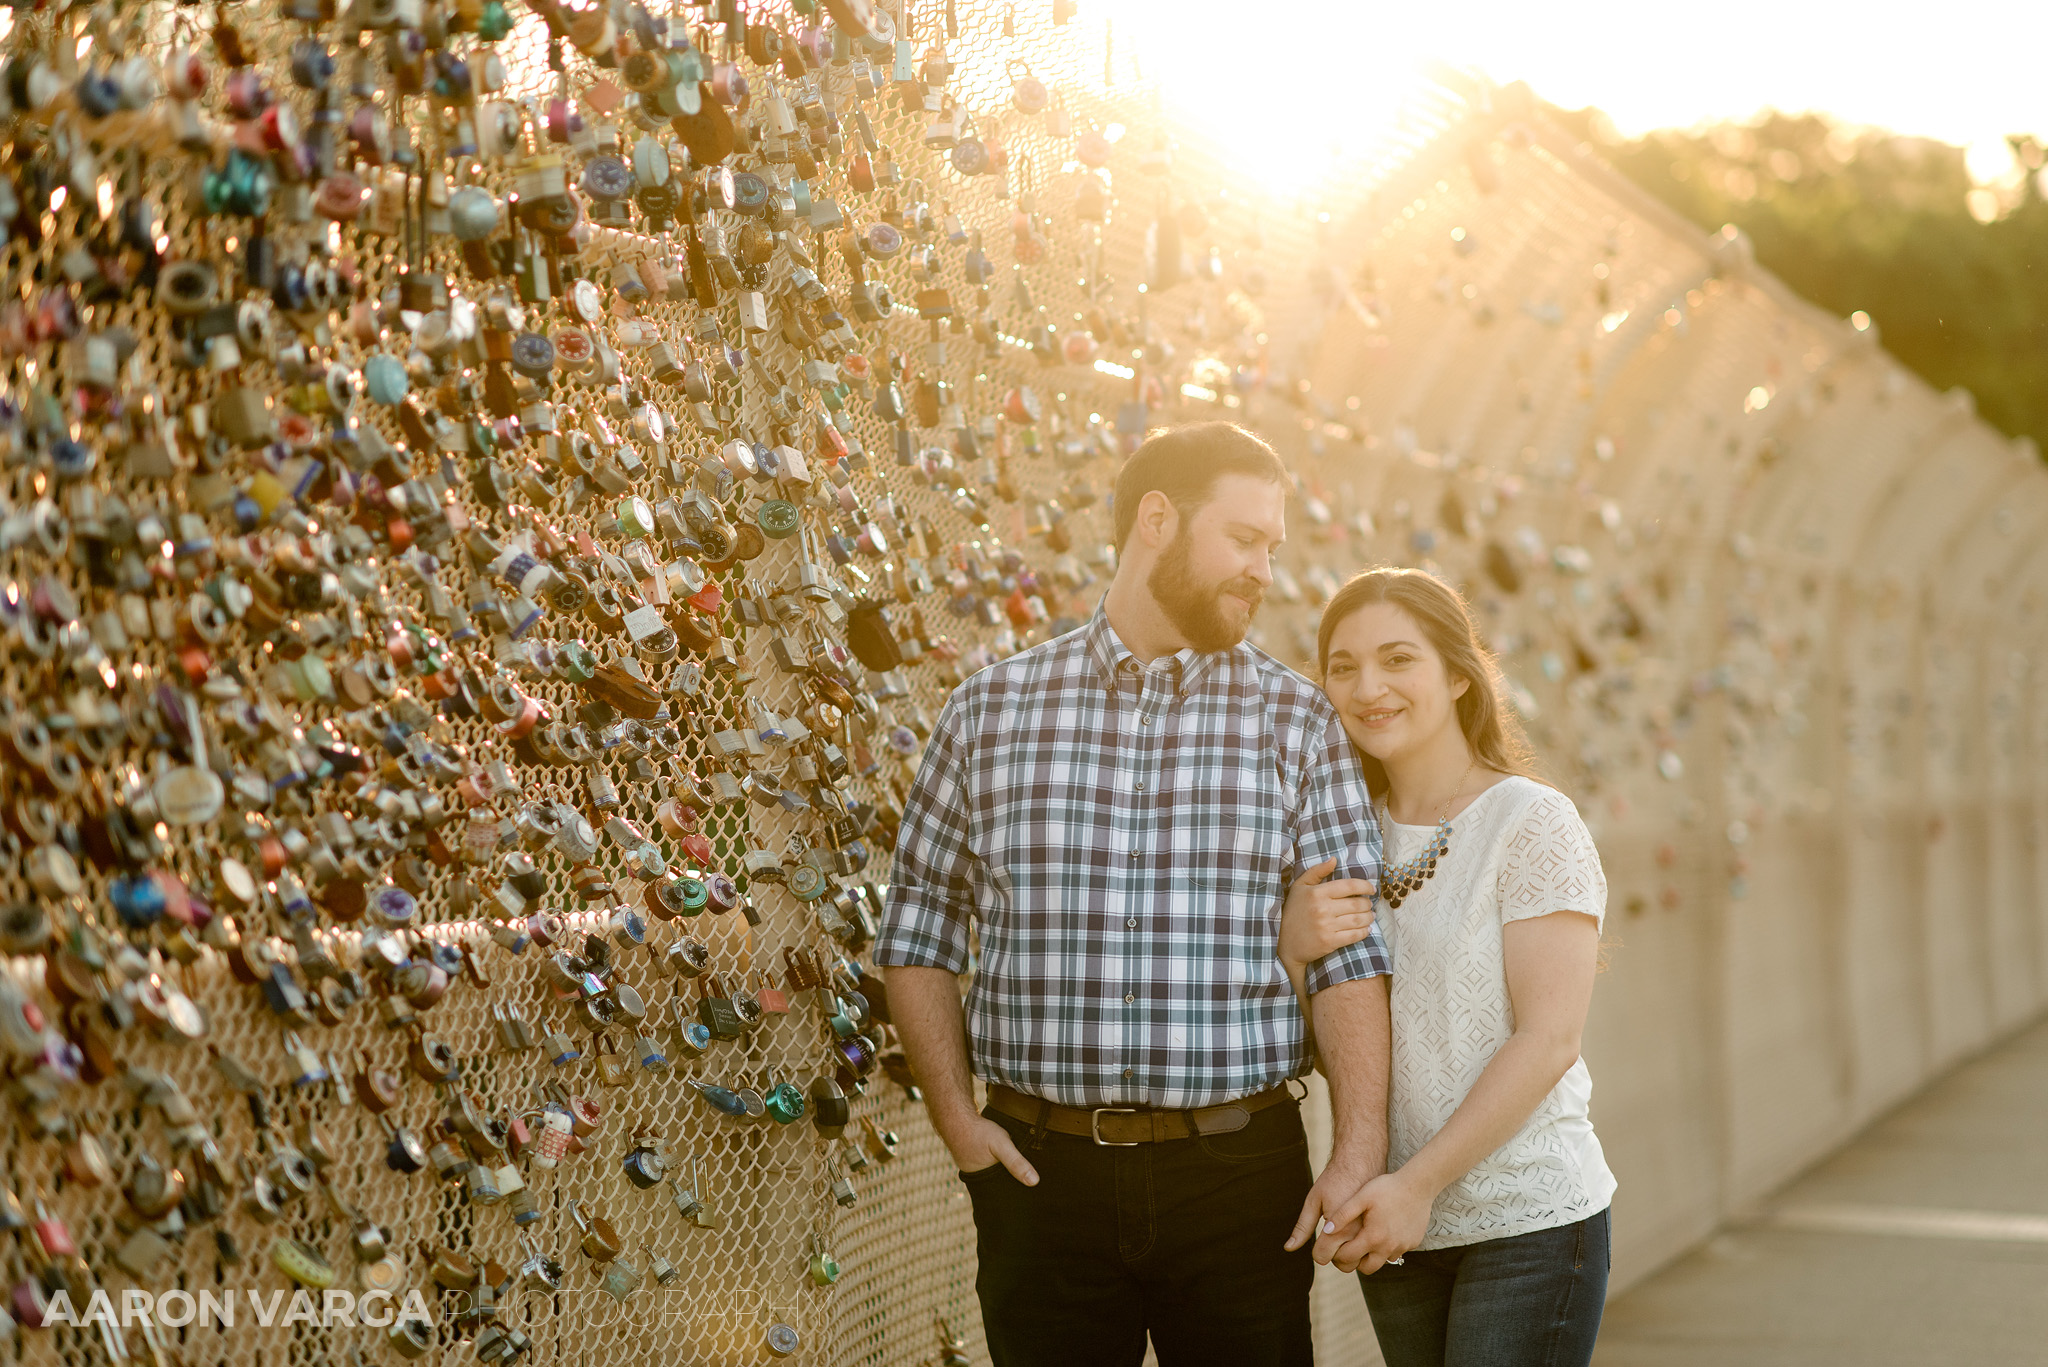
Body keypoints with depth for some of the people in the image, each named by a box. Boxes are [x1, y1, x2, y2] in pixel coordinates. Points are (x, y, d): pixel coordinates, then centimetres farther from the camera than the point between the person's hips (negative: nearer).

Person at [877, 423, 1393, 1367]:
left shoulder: (1296, 722, 4)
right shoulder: (991, 711, 5)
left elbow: (1350, 953, -1)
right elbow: (917, 933, 11)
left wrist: (1362, 1150, -11)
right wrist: (956, 1119, 1)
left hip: (1238, 1175, 0)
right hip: (1042, 1173, 0)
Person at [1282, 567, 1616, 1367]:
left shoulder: (1533, 823, -8)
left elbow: (1549, 1039, -14)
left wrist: (1419, 1182, -18)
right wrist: (1290, 947, -11)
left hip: (1528, 1219, -5)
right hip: (1398, 1235, 5)